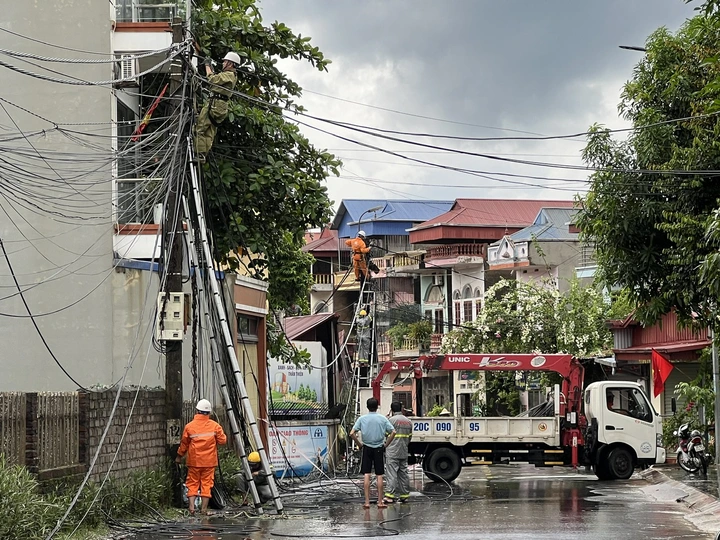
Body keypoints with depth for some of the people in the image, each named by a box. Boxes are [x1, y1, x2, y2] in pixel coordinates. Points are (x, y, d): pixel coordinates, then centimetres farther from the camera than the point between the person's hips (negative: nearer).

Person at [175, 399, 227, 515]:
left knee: (192, 484, 7)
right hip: (209, 462, 0)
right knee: (206, 483, 7)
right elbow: (222, 440, -3)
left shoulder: (189, 426, -5)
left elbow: (184, 443, 4)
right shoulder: (215, 426, -6)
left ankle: (191, 506, -5)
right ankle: (204, 508, 6)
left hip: (194, 461, 0)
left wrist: (179, 456, 19)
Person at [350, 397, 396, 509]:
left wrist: (359, 444, 2)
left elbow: (352, 433, -9)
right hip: (379, 449, 0)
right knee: (379, 475, 4)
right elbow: (393, 432, -7)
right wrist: (386, 444, 2)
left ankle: (367, 502, 0)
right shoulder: (383, 419, -1)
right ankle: (380, 502, 5)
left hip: (366, 449, 0)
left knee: (366, 475, 2)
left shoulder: (362, 419, -2)